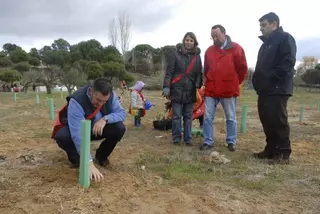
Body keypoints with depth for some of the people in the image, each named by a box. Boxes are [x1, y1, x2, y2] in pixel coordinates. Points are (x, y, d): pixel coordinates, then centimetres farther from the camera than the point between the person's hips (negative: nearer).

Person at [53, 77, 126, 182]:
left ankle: (101, 157, 3)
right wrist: (89, 163, -48)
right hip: (76, 130, -3)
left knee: (120, 128, -23)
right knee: (61, 136, -36)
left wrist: (105, 119, -41)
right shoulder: (77, 101, -37)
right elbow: (78, 135, -43)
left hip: (99, 129, 4)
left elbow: (121, 113, -20)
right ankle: (76, 159, -2)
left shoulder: (111, 95, -22)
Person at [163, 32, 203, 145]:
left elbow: (199, 73, 10)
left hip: (190, 91, 3)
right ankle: (176, 138, 14)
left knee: (188, 116, 9)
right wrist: (166, 87, -10)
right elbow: (169, 72, -4)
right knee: (177, 116, 3)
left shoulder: (197, 56, 9)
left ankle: (188, 138, 19)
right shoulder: (176, 54, -1)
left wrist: (198, 84, -3)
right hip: (177, 90, -3)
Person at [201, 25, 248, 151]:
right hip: (210, 89, 3)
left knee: (231, 118, 8)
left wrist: (235, 83, 7)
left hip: (229, 90, -3)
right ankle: (208, 142, 12)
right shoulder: (209, 50, 9)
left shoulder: (236, 48, -3)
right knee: (208, 117, 3)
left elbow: (242, 68, 1)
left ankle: (231, 142, 19)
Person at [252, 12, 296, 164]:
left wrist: (272, 76, -22)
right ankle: (271, 150, 19)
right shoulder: (266, 43, 24)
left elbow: (288, 61, -16)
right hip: (265, 89, 9)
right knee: (266, 120, 10)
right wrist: (258, 79, 10)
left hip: (278, 89, -9)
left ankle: (283, 154, 1)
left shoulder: (285, 38, -3)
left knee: (278, 120, -7)